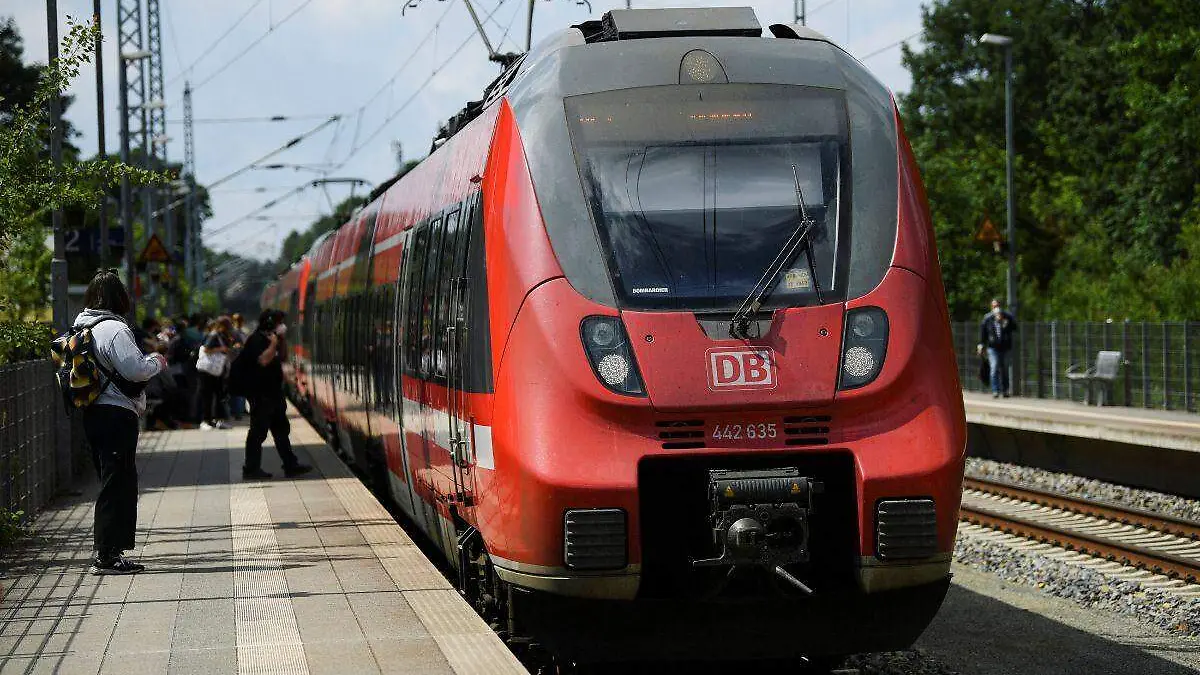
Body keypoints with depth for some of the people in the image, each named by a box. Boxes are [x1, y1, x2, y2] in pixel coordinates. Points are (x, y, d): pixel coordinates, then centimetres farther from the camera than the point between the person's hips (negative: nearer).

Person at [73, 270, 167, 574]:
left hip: (93, 412, 9)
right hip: (116, 413, -9)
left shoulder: (82, 327, 13)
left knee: (114, 481, 17)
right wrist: (156, 362, -2)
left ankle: (107, 549, 22)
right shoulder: (114, 329, -15)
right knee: (117, 482, -6)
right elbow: (135, 369, -22)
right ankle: (107, 556, -6)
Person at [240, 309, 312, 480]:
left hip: (273, 393, 10)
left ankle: (291, 465, 20)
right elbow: (264, 360, -28)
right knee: (258, 432, -5)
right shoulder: (256, 340, -15)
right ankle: (251, 469, 1)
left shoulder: (269, 339, 14)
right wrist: (274, 343, -19)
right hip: (261, 394, -10)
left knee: (282, 430, 14)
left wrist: (283, 340, 8)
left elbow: (282, 357, 21)